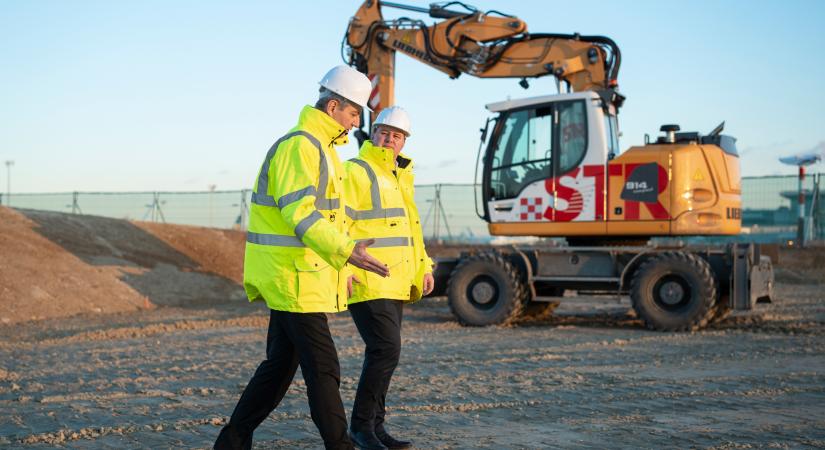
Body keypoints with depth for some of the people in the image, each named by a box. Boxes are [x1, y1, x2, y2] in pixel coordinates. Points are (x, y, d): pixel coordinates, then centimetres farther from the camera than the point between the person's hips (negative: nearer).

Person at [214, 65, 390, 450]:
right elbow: (299, 213, -26)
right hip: (294, 278, -10)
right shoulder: (299, 145, -15)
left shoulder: (319, 148, 18)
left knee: (280, 365, 15)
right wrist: (346, 251, -34)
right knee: (323, 368, -4)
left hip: (298, 277, 10)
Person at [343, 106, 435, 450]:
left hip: (394, 284, 9)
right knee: (387, 348, -14)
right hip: (366, 282, -9)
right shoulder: (356, 172, -8)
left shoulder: (399, 177, 20)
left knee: (383, 352, 11)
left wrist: (423, 267, 21)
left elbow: (410, 227, 28)